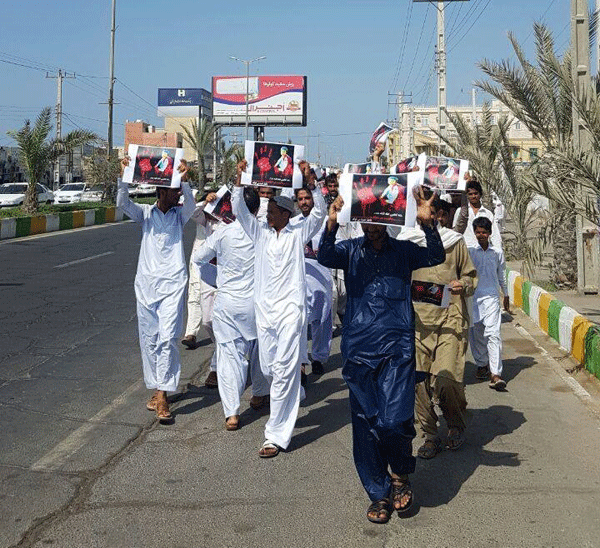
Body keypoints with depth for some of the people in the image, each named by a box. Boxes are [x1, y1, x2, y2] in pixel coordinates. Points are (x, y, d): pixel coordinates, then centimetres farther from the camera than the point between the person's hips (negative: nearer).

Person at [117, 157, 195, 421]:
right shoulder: (146, 213, 10)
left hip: (172, 283, -2)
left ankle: (162, 395, -13)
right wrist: (123, 176, -21)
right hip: (146, 282, 2)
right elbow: (123, 204, -6)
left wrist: (184, 179, -29)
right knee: (149, 339, 7)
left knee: (167, 337, -12)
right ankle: (157, 389, 20)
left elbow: (190, 204, -14)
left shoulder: (179, 214, 8)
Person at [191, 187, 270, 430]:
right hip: (257, 300, 1)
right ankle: (259, 394, 39)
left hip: (227, 302, -1)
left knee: (229, 353, 1)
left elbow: (197, 258, 5)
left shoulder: (223, 232, -7)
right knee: (259, 347, 21)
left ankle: (231, 412, -3)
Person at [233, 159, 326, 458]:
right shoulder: (260, 232, 11)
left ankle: (276, 435, -7)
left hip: (290, 308, -5)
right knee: (268, 368, 10)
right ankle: (289, 404, 38)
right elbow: (239, 209, 7)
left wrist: (310, 180, -15)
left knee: (283, 370, -9)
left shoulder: (298, 233, 2)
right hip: (264, 308, 5)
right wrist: (240, 178, -2)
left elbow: (319, 212, -7)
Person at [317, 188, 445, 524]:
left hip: (397, 348, -1)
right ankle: (379, 494, 21)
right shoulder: (351, 250, 10)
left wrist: (427, 223, -24)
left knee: (395, 420, -13)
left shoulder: (403, 251, 10)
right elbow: (326, 257, -11)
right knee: (366, 424, 5)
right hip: (359, 350, 1)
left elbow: (436, 257, -7)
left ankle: (401, 474, 17)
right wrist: (331, 224, -30)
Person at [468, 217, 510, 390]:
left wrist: (506, 295, 26)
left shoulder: (497, 252, 8)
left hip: (491, 296, -1)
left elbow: (501, 275, 20)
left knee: (493, 333, -12)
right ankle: (482, 364, 28)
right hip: (473, 296, 1)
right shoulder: (469, 251, 3)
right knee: (476, 334, 6)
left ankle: (495, 374, -18)